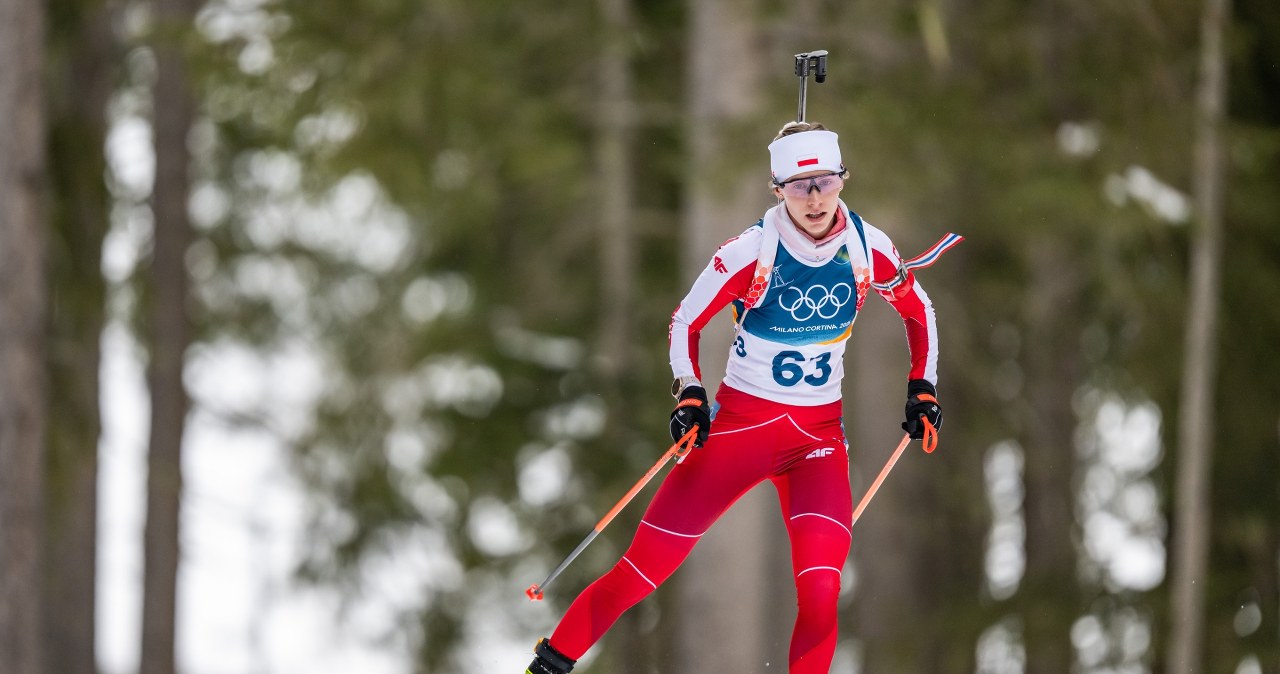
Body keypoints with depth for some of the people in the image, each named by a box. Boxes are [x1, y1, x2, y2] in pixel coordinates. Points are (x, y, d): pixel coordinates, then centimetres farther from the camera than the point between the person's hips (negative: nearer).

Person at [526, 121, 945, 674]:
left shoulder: (868, 249, -6)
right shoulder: (753, 251, -15)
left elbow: (919, 312, 14)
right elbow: (686, 322, -3)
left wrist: (922, 388, 9)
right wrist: (689, 394, -16)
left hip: (819, 435, 2)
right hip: (740, 421, -2)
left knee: (820, 592, -19)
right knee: (644, 570, -4)